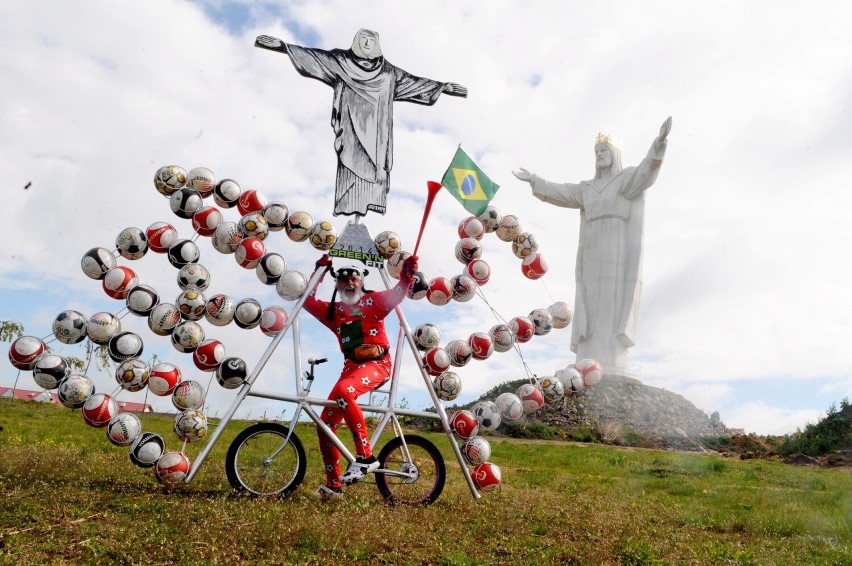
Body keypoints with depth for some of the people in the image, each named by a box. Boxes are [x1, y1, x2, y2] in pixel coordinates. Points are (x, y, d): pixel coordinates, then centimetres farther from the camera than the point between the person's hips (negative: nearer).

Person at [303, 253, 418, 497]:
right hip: (351, 366, 6)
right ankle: (333, 484, 17)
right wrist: (320, 271, 15)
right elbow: (308, 301, 19)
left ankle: (366, 457, -30)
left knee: (343, 391, -37)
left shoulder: (373, 301, 4)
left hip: (377, 364, -6)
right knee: (326, 425, 2)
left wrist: (408, 271, -20)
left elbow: (398, 293, -5)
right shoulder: (333, 310, 16)